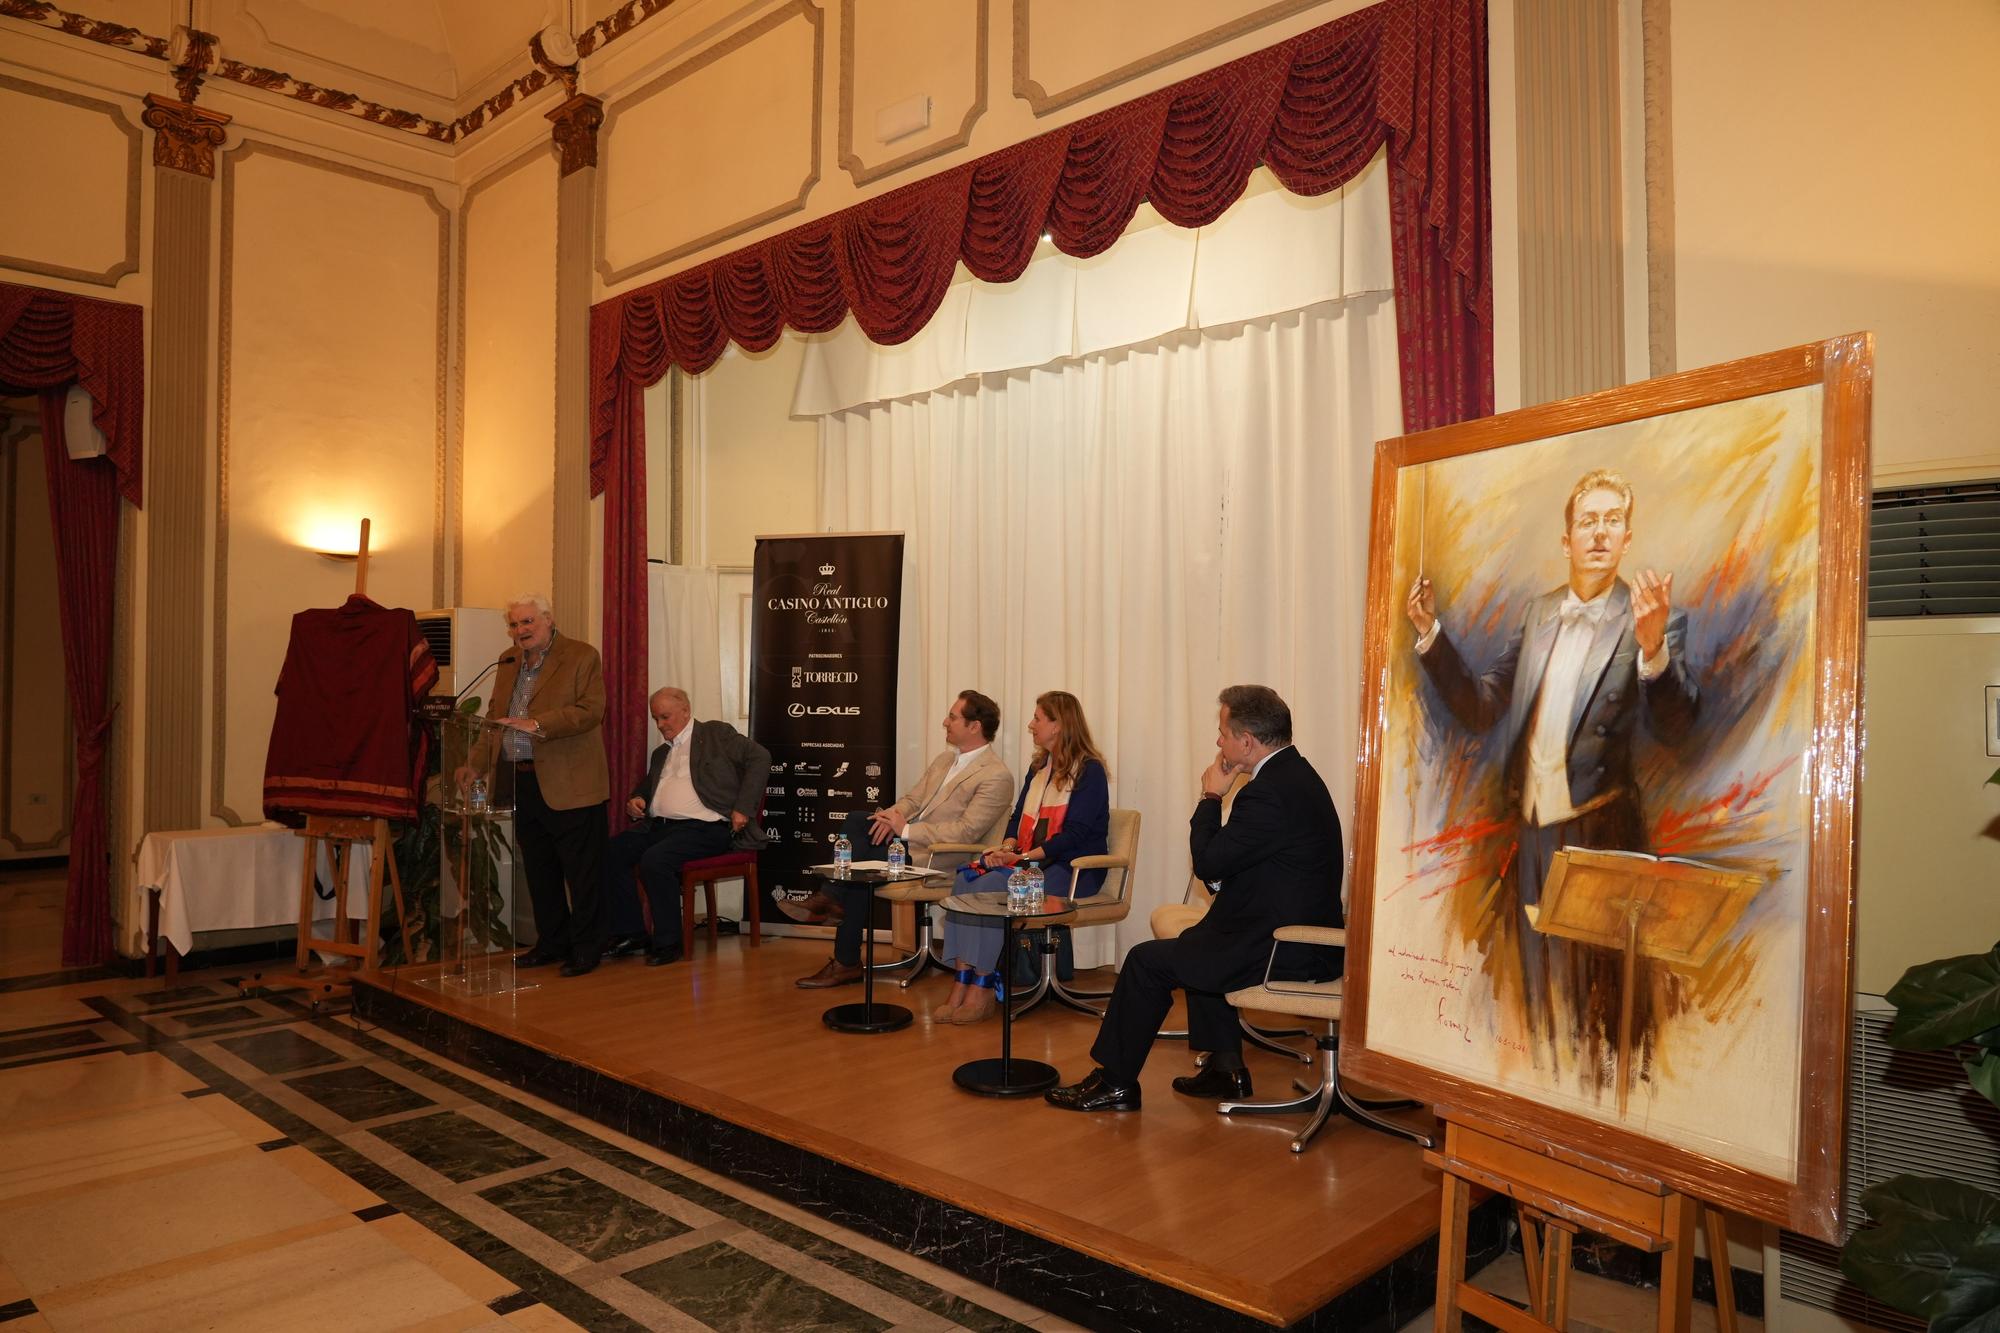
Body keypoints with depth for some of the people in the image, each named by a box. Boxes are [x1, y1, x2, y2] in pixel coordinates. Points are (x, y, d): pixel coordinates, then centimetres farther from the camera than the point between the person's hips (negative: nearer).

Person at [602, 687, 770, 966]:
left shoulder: (716, 734, 4)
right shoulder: (661, 752, 26)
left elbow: (760, 757, -5)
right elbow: (646, 786, 39)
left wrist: (743, 808, -12)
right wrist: (634, 800, 13)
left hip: (703, 827, -7)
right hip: (658, 825, 7)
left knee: (654, 859, -31)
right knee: (611, 853, -15)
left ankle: (667, 942, -15)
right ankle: (629, 933, -5)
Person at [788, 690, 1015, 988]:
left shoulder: (996, 776, -13)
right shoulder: (945, 758, 16)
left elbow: (967, 831, -20)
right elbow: (913, 798, 17)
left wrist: (906, 829, -19)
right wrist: (893, 814, -7)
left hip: (935, 855, -8)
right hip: (907, 836, 8)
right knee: (856, 821, -18)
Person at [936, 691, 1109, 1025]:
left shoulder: (1089, 771, -6)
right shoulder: (1038, 767, 20)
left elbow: (1076, 833, -14)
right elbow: (1019, 816, 18)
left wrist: (1027, 856, -23)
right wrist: (1007, 847, -4)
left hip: (1072, 871, -7)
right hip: (1028, 864, 7)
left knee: (991, 890, -29)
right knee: (968, 884, -21)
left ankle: (983, 990, -20)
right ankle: (962, 986, -25)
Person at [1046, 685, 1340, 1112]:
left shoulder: (1268, 792, -23)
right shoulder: (1295, 773, 9)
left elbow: (1209, 864, -17)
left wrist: (1211, 797, -7)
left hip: (1282, 950, -10)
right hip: (1301, 933, 10)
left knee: (1147, 961, -3)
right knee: (1196, 943, 28)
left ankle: (1115, 1082, 11)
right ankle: (1225, 1068, 30)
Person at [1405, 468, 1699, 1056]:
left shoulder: (1651, 617, -6)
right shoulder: (1539, 612, 9)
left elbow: (1673, 727, -19)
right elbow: (1481, 707, 7)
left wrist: (1653, 647, -37)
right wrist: (1430, 632, -4)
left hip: (1601, 834, -5)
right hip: (1533, 830, 5)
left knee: (1608, 1002, 6)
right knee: (1540, 992, 17)